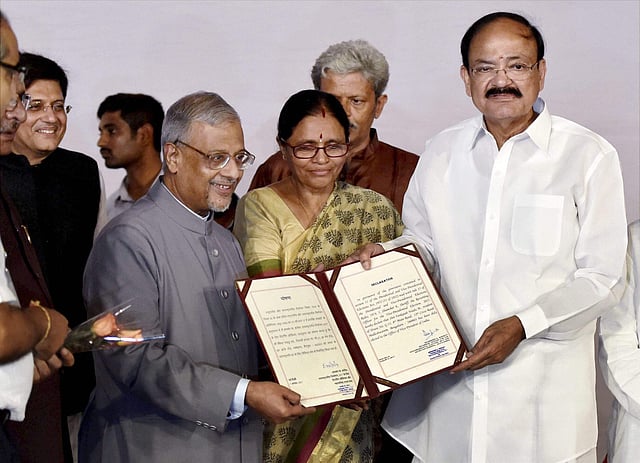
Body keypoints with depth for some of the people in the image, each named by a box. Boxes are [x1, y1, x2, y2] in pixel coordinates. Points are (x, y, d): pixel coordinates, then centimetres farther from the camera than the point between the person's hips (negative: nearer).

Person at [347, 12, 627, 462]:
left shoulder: (589, 155, -5)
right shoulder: (442, 152, 8)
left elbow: (601, 278, -6)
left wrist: (523, 324, -17)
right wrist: (384, 255, -1)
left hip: (543, 386, -3)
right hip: (445, 377, 3)